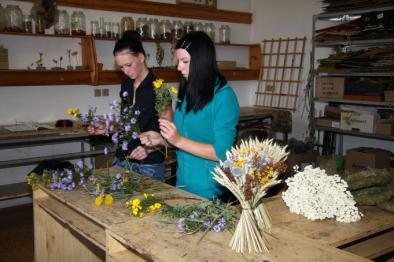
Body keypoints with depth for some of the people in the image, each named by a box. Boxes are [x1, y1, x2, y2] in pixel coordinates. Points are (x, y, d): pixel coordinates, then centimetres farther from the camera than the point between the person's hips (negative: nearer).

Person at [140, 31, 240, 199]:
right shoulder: (188, 92, 5)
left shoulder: (223, 96, -16)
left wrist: (178, 140, -22)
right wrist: (162, 140, 0)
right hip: (183, 182, 7)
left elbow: (222, 152, -19)